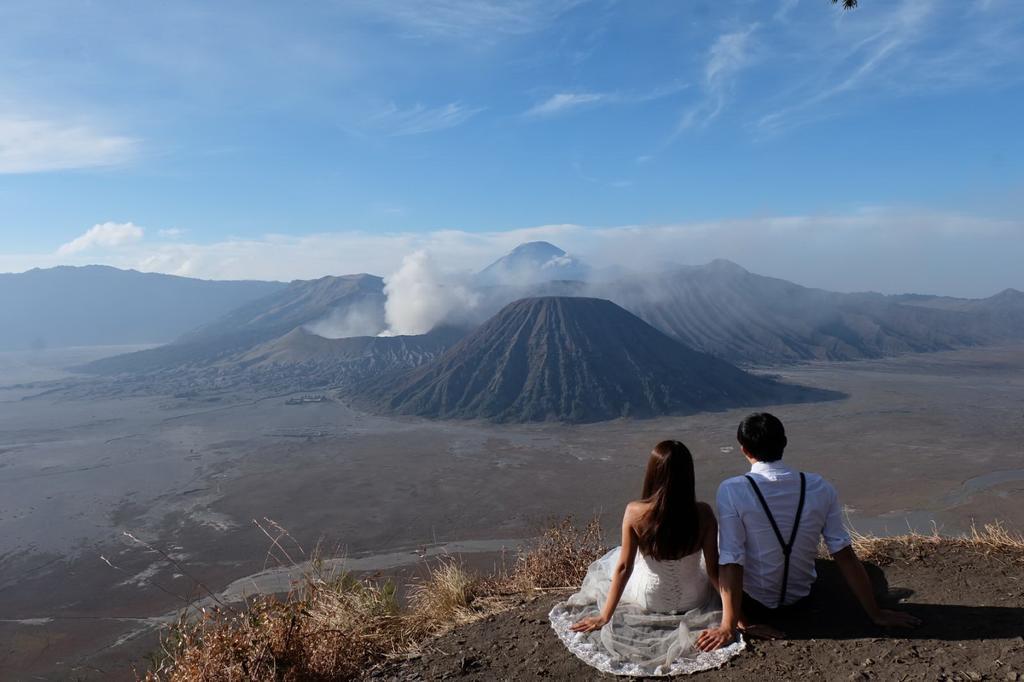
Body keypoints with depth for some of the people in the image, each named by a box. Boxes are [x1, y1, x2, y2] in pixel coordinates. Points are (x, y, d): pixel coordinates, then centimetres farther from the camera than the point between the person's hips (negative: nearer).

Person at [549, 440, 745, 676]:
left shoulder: (634, 512, -25)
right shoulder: (703, 513, -25)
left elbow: (623, 567, -19)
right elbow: (713, 569, -16)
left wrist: (604, 617, -8)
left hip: (650, 600, -1)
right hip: (694, 599, 1)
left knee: (611, 562, 30)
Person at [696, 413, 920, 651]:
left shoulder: (732, 490, -24)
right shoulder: (819, 488, -14)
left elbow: (731, 563, -24)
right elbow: (845, 555, -9)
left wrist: (728, 626, -18)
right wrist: (876, 613, 0)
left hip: (753, 605, -4)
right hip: (800, 601, 4)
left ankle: (744, 620, 10)